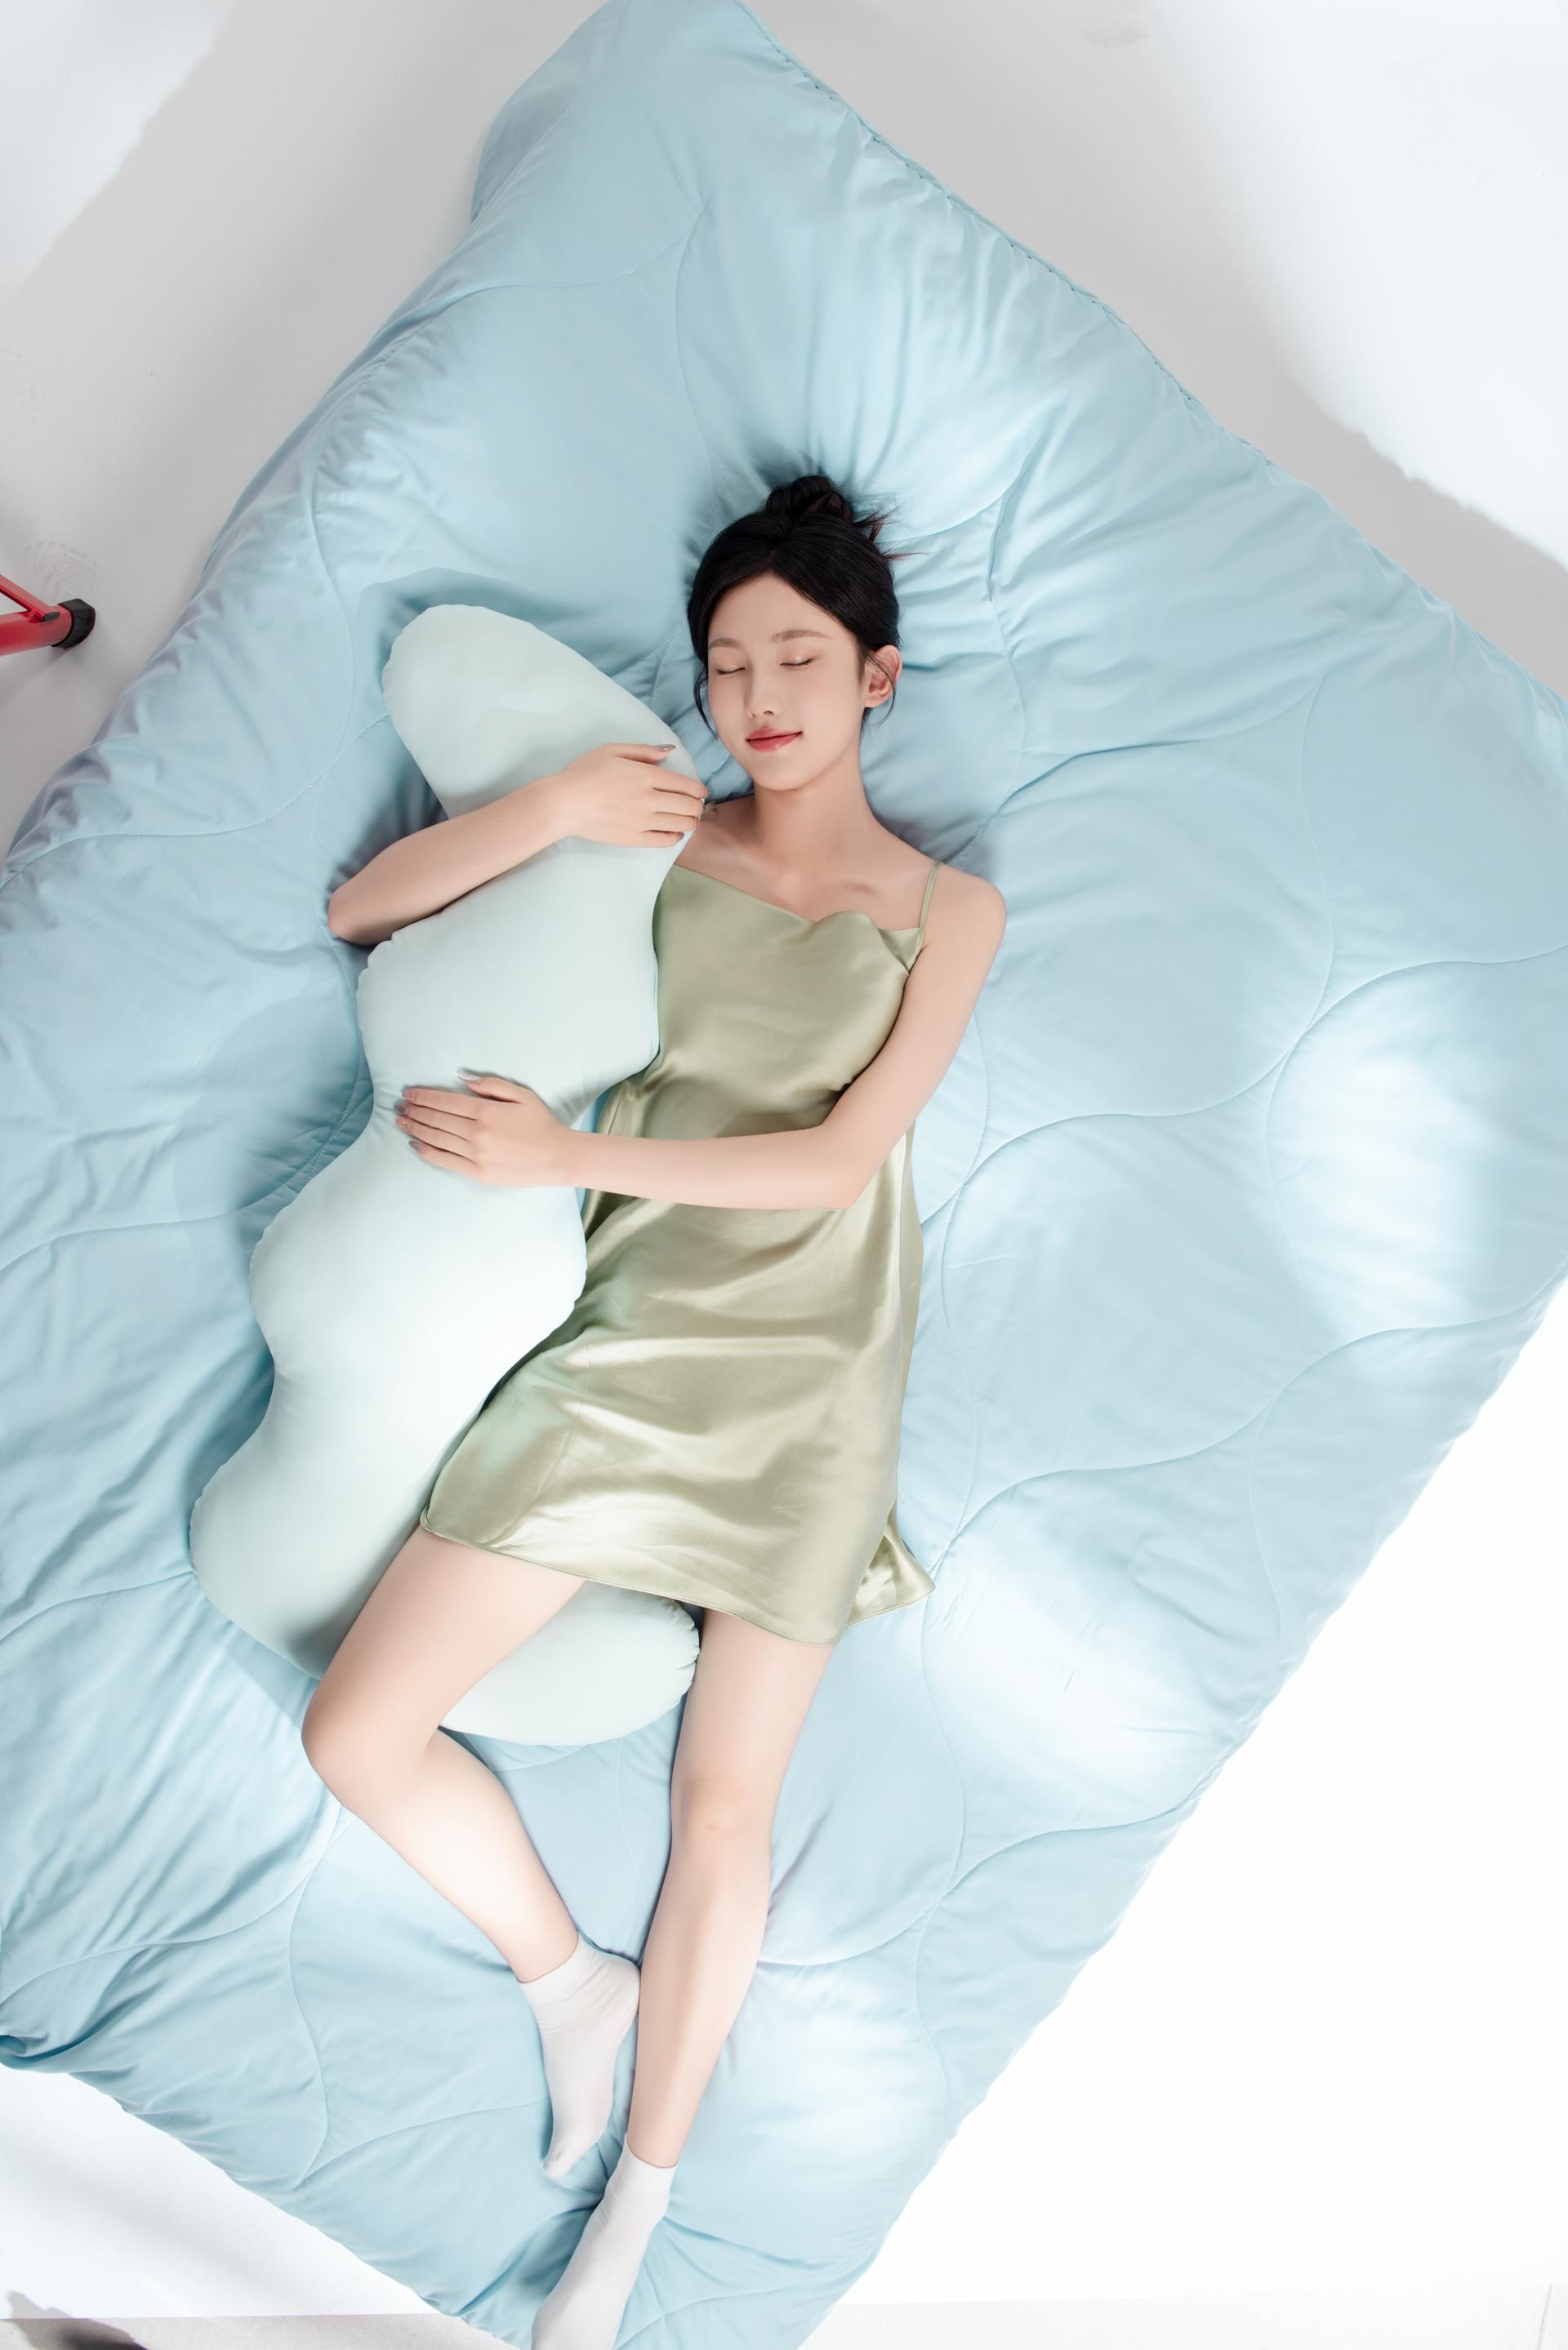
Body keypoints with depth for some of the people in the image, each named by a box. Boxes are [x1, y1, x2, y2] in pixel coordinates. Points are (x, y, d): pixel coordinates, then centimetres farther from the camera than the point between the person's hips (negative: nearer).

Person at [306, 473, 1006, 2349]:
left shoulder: (947, 908, 6)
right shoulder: (656, 841, 9)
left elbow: (837, 1158, -6)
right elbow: (361, 910, 6)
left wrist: (568, 1155, -14)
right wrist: (552, 809, -10)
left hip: (806, 1372, -1)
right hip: (626, 1343, 2)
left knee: (724, 1802, 2)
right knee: (359, 1733, -4)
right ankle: (572, 1982, 23)